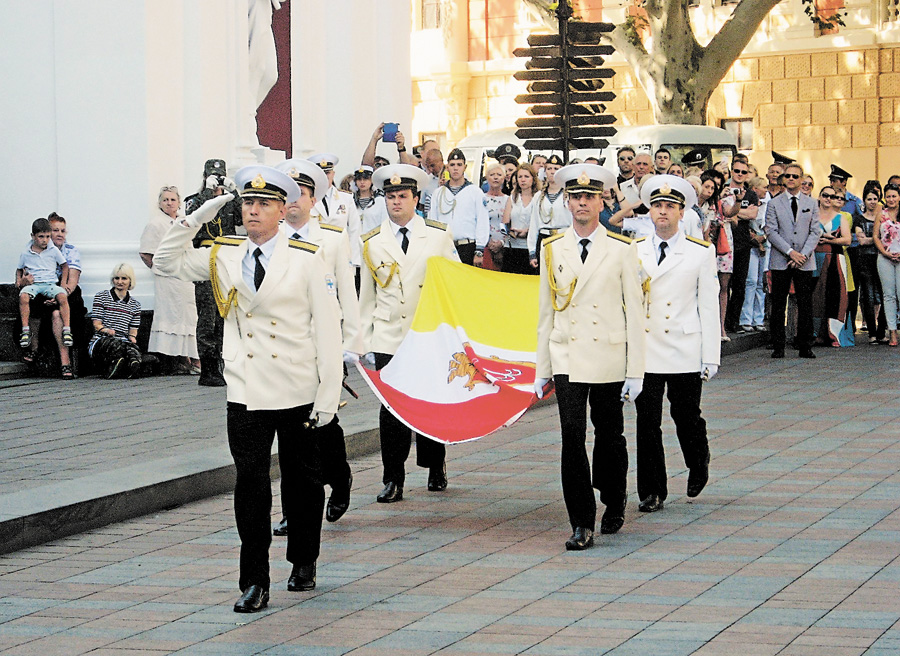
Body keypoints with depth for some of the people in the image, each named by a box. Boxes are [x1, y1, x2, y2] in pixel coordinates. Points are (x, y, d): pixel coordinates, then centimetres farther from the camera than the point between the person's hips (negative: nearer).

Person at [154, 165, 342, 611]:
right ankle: (255, 583, -1)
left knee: (302, 481, 12)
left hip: (298, 391, -1)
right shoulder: (224, 256, 7)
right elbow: (167, 261, 13)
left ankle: (303, 565, 30)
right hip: (246, 393, 1)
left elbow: (327, 328, -4)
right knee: (250, 484, -4)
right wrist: (195, 219, -1)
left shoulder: (307, 259, -3)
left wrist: (329, 394, -8)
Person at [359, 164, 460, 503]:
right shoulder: (372, 243, 7)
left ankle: (436, 469, 24)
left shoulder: (439, 235, 4)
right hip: (388, 340, 0)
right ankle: (393, 480, 2)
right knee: (391, 409, -3)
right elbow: (367, 297, 10)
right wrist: (365, 344, 6)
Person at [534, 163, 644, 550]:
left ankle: (614, 503, 35)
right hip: (567, 359, 1)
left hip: (609, 359, -1)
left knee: (610, 437, 10)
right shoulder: (552, 249, 6)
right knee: (572, 436, -9)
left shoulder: (621, 250, 0)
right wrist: (541, 369, 6)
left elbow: (635, 313, -1)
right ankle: (582, 525, -6)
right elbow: (546, 311, 9)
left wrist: (635, 372, -6)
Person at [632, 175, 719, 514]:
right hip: (645, 350, 2)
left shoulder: (700, 252, 2)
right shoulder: (634, 252, 7)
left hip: (685, 352, -2)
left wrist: (710, 356, -4)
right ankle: (652, 492, 9)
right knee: (647, 422, 0)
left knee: (687, 416, 5)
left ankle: (698, 467, 35)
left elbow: (708, 306, 0)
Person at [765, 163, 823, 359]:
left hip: (805, 262, 1)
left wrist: (803, 255, -10)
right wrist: (791, 252, -13)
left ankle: (805, 346, 6)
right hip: (780, 261, -1)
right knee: (778, 305, -1)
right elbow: (771, 232, -2)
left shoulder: (811, 204, 11)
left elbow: (815, 232, 5)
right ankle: (778, 347, 4)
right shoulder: (774, 203, 5)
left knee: (805, 305, 0)